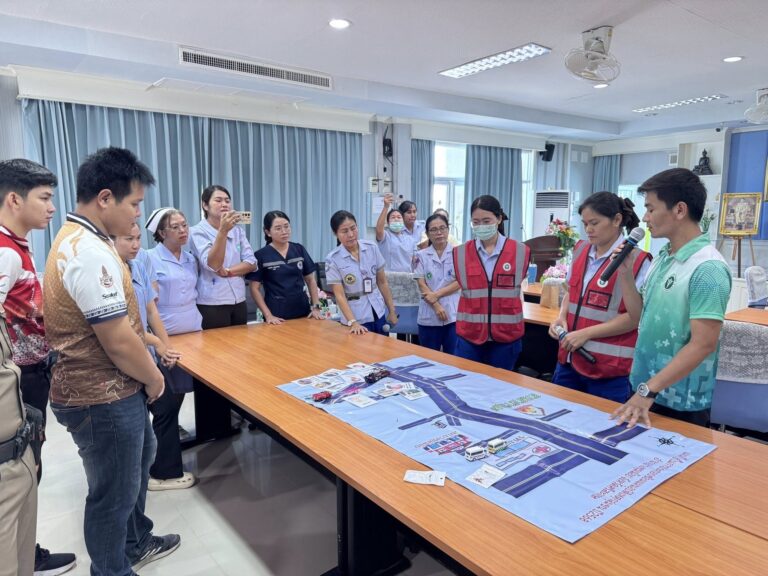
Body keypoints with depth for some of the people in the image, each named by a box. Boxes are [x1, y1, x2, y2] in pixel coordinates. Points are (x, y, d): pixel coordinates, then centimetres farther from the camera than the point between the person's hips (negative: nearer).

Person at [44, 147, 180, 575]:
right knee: (114, 493, 9)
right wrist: (154, 379, -10)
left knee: (140, 460, 28)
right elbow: (118, 341, -27)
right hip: (104, 398, -11)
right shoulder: (90, 252, -27)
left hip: (110, 389, 11)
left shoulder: (79, 238, 7)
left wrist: (145, 374, 12)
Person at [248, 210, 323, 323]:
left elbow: (310, 280, 9)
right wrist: (268, 315, -12)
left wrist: (316, 307, 0)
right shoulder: (260, 255, -5)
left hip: (302, 311, 3)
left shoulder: (299, 249, 4)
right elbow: (255, 289, -4)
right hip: (277, 316, -3)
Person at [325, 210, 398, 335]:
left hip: (378, 313, 3)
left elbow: (382, 282, 3)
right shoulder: (333, 259, -12)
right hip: (357, 318, -3)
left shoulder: (372, 248, -3)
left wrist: (392, 311, 5)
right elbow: (339, 295, -14)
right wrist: (353, 322, -24)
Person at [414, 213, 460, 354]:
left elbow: (459, 282, -3)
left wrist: (437, 294, -13)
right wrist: (437, 306, -12)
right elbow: (422, 285, -2)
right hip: (429, 316, 1)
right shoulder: (421, 255, 5)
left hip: (453, 314, -1)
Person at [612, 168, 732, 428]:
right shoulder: (662, 258, 4)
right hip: (645, 390, 7)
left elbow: (703, 344, -23)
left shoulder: (707, 268, -20)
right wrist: (625, 274, -2)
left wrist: (649, 390, -24)